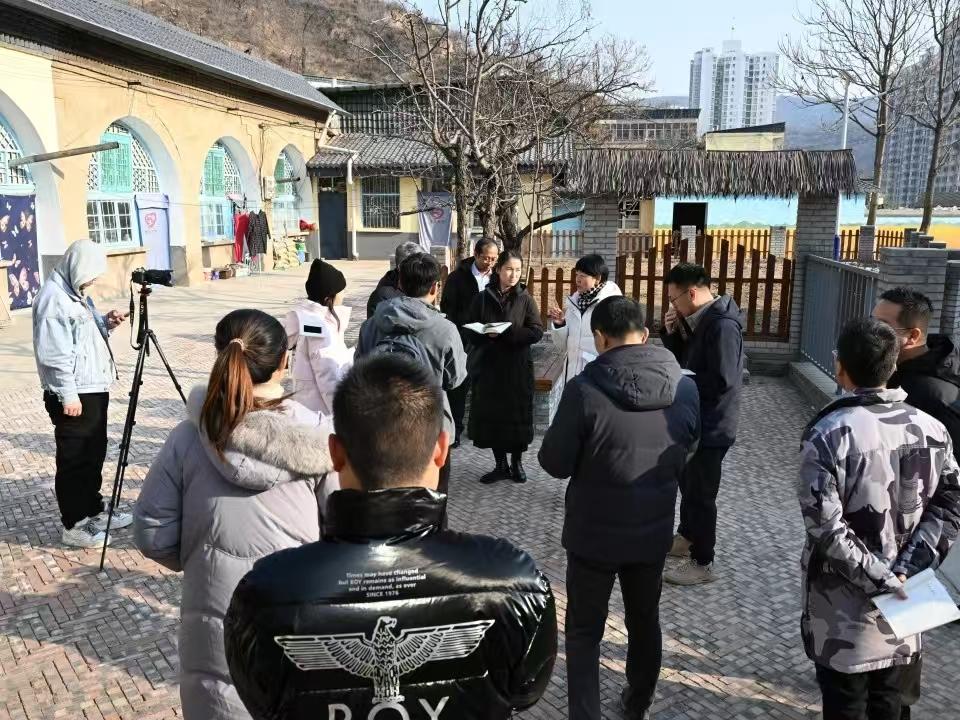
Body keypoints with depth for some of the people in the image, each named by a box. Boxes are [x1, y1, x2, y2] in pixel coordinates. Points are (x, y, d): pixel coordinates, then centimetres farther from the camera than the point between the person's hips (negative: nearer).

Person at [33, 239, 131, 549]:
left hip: (94, 388, 10)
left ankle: (94, 509, 32)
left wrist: (105, 323, 4)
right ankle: (74, 525, 11)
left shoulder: (76, 293, 14)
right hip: (73, 395, -10)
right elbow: (53, 354, -22)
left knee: (94, 454, 18)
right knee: (74, 460, 0)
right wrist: (68, 394, -22)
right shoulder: (53, 297, -17)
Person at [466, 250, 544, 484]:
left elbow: (536, 332, -9)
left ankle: (517, 463, 23)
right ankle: (500, 465, 18)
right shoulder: (482, 298, 3)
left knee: (518, 415, 5)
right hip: (488, 367, 1)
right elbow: (471, 331, 4)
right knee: (491, 416, 4)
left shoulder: (525, 299, -1)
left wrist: (504, 333, -19)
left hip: (518, 367, -1)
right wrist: (486, 334, -18)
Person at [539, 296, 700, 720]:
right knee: (644, 621, 25)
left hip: (593, 533, -4)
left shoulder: (585, 388, -24)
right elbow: (685, 455, 6)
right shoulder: (686, 388, -8)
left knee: (584, 631, 14)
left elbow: (555, 463, -14)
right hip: (654, 531, 4)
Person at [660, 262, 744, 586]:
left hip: (711, 426, -10)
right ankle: (685, 538, 43)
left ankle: (703, 563, 17)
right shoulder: (700, 320, 6)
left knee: (701, 493, 2)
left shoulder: (723, 325, -24)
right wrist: (672, 332, -3)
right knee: (688, 483, 24)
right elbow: (682, 358, 14)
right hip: (695, 420, 10)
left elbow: (722, 381, -29)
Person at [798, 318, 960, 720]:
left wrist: (879, 578, -16)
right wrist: (907, 568, -10)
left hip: (844, 607, -4)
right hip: (903, 604, 5)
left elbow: (825, 525, -24)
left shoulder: (828, 434, -18)